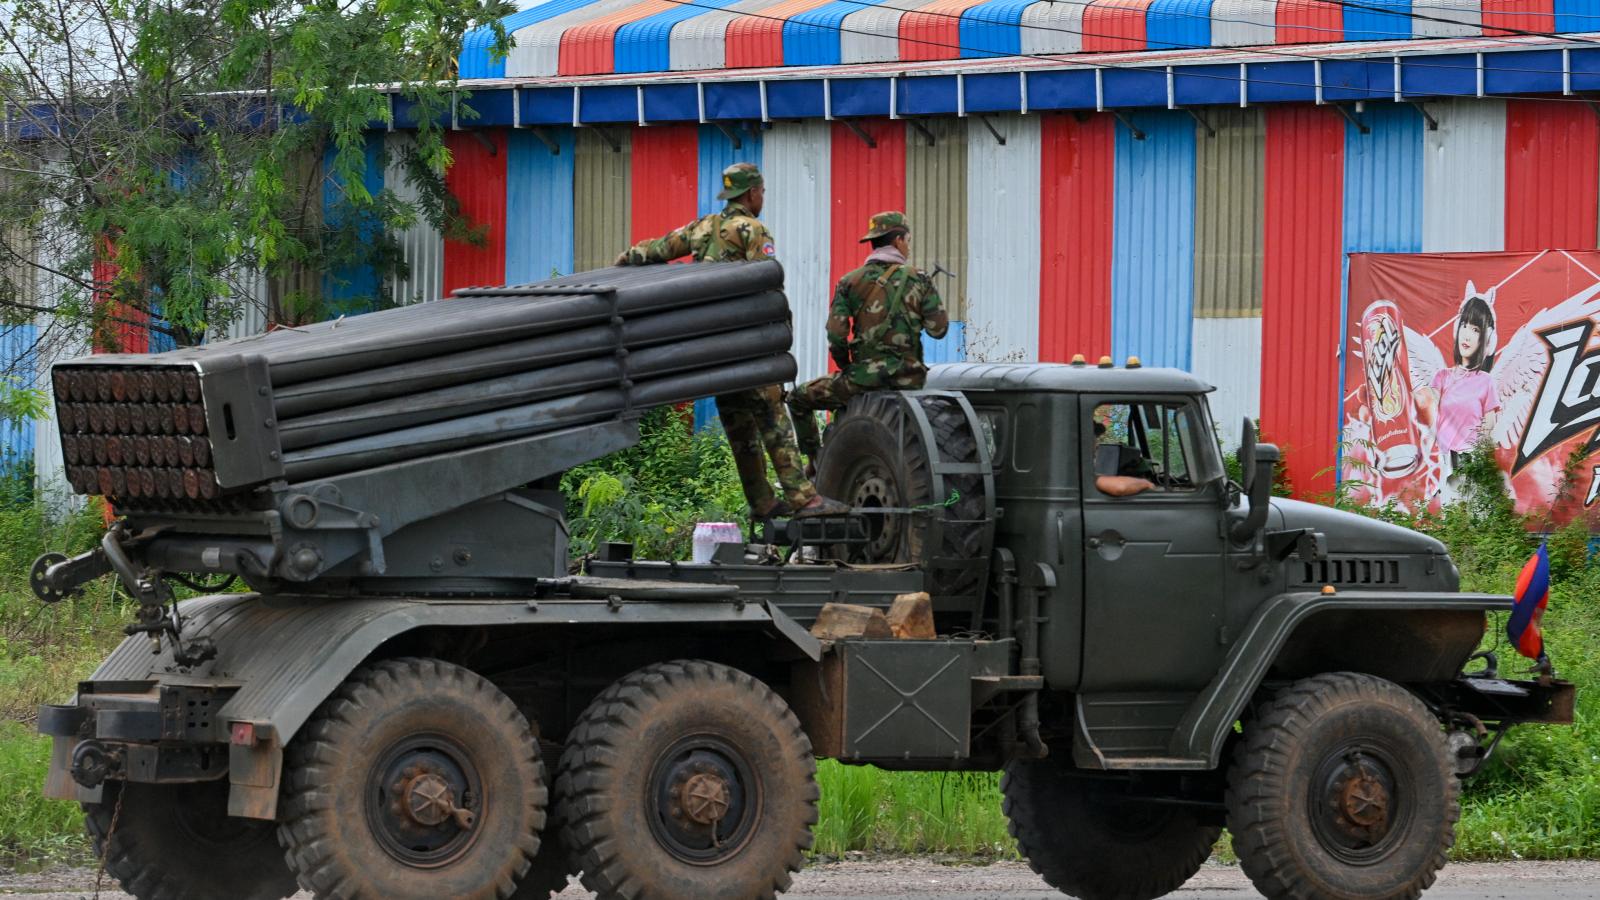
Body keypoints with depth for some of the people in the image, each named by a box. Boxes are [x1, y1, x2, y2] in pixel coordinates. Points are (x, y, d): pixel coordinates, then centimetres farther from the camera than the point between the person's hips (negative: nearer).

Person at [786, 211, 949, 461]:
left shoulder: (850, 282, 2)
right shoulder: (918, 281, 3)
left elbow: (836, 337, -6)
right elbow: (938, 329, 3)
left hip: (865, 377, -2)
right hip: (909, 381, 2)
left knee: (799, 399, 16)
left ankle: (818, 461, 11)